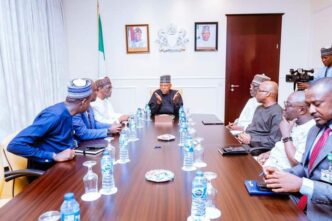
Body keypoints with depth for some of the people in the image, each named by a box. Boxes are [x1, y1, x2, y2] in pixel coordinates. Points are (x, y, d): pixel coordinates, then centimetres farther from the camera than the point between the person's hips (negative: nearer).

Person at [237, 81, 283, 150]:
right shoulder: (259, 108, 17)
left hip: (259, 149, -9)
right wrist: (243, 135, 1)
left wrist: (251, 140, -18)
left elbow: (274, 141, -18)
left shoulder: (277, 114, -13)